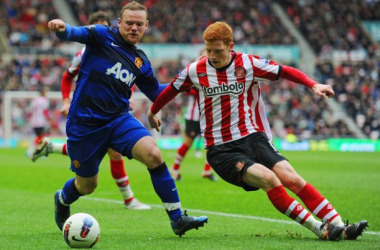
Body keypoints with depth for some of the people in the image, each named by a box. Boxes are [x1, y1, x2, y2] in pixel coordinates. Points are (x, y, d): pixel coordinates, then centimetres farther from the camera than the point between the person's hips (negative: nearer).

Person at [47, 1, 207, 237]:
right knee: (87, 185, 9)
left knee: (153, 155, -22)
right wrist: (62, 28, -45)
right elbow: (75, 33, -22)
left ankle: (177, 219, -14)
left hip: (119, 119, 4)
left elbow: (155, 92, 23)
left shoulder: (141, 61, 11)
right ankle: (62, 200, 48)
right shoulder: (103, 36, -3)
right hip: (84, 122, -3)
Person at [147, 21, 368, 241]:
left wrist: (314, 85, -14)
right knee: (268, 178, -25)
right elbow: (172, 89, 17)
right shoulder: (195, 71, -1)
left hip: (253, 137, 2)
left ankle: (338, 226, -18)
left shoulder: (248, 64, -3)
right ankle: (320, 230, -25)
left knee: (291, 178, -17)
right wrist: (153, 111, 32)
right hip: (220, 149, -2)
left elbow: (286, 72, 1)